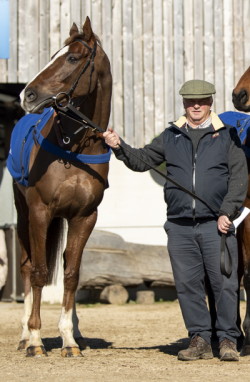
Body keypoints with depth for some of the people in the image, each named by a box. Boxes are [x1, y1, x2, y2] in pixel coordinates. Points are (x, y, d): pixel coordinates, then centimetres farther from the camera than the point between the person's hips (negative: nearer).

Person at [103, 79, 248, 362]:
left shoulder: (227, 135, 5)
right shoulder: (171, 137, 14)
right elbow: (141, 160, 16)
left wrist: (227, 212, -10)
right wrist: (119, 147, -3)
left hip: (216, 224, -3)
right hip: (179, 225, 3)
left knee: (224, 283, -3)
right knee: (187, 284, 4)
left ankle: (227, 339, 6)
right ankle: (200, 339, 13)